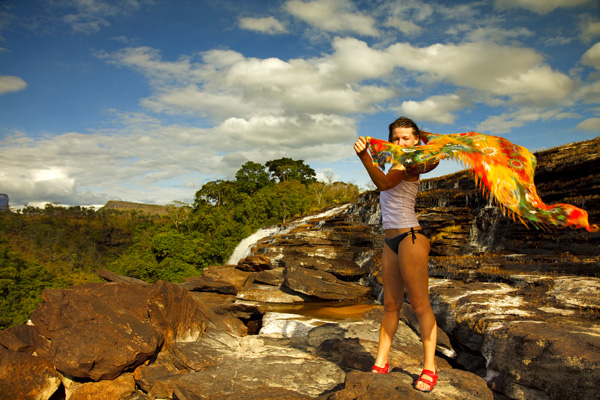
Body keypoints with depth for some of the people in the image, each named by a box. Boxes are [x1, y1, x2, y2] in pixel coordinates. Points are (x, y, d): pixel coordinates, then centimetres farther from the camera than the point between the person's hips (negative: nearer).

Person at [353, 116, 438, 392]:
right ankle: (380, 364, 17)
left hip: (410, 238, -9)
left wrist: (365, 158, -44)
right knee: (391, 305, 11)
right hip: (391, 241, 9)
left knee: (420, 305, -1)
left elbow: (384, 184, -28)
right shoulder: (398, 165, 17)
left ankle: (429, 368, 9)